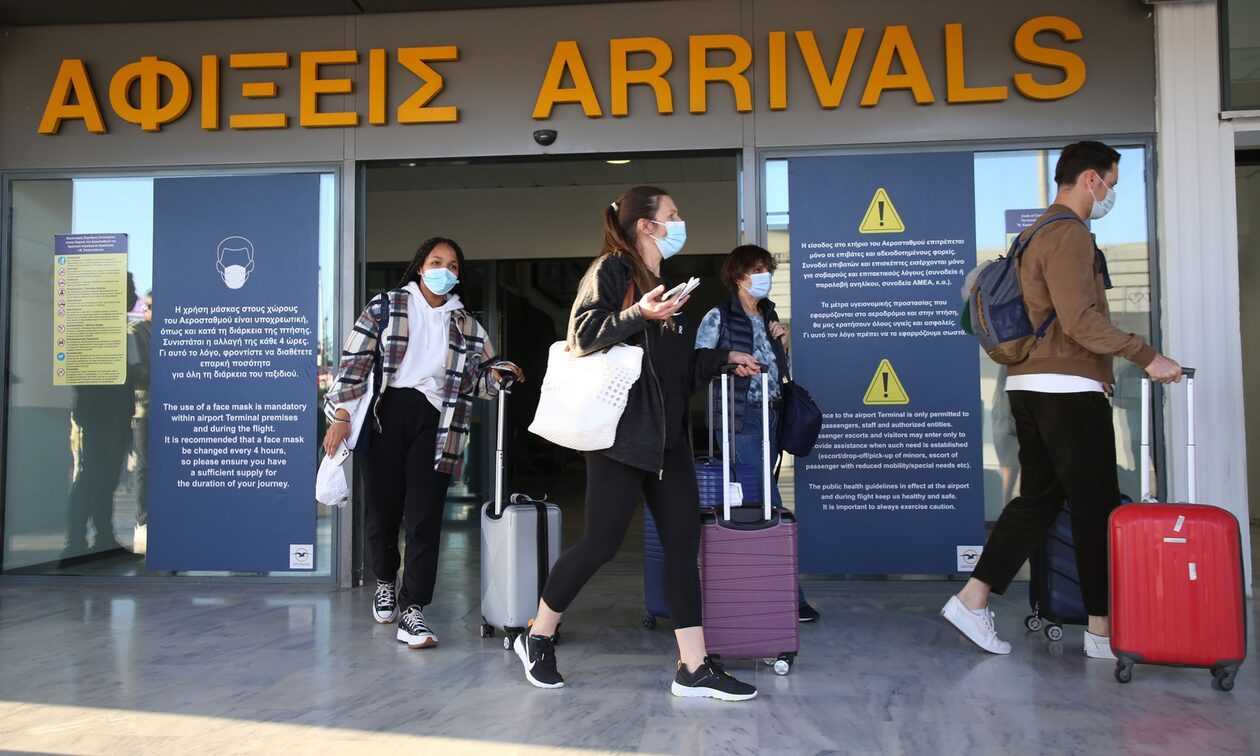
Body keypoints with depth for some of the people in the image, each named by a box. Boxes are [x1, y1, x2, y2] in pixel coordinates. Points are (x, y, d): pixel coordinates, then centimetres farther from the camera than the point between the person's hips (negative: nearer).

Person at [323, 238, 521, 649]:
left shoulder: (465, 324, 14)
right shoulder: (385, 307, 6)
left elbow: (477, 378, 17)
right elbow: (355, 361, 0)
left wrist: (499, 372, -6)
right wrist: (341, 415, -8)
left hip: (433, 422, 1)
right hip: (386, 414, -1)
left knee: (425, 517, -7)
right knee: (382, 507, 7)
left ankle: (412, 611, -5)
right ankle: (386, 581, 35)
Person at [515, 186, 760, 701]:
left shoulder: (664, 285, 22)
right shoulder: (612, 269, -2)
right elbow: (583, 334, -14)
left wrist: (726, 359, 23)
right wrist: (640, 315, -24)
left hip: (667, 434, 8)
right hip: (623, 431, -8)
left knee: (683, 543, 3)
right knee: (602, 541, -5)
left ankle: (694, 668, 7)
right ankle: (537, 637, 17)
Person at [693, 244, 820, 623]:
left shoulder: (769, 317, 14)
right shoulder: (719, 318, -5)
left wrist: (782, 343, 5)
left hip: (770, 417, 7)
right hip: (740, 420, -6)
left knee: (753, 501, 9)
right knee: (769, 505, -9)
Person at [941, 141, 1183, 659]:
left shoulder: (1039, 234, 20)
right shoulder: (1069, 234, -11)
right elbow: (1080, 320, -21)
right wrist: (1145, 356, -16)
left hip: (1030, 385, 10)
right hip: (1067, 389, -10)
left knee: (1038, 497, 11)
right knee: (1097, 506, -1)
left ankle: (973, 600, 7)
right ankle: (1102, 629, 7)